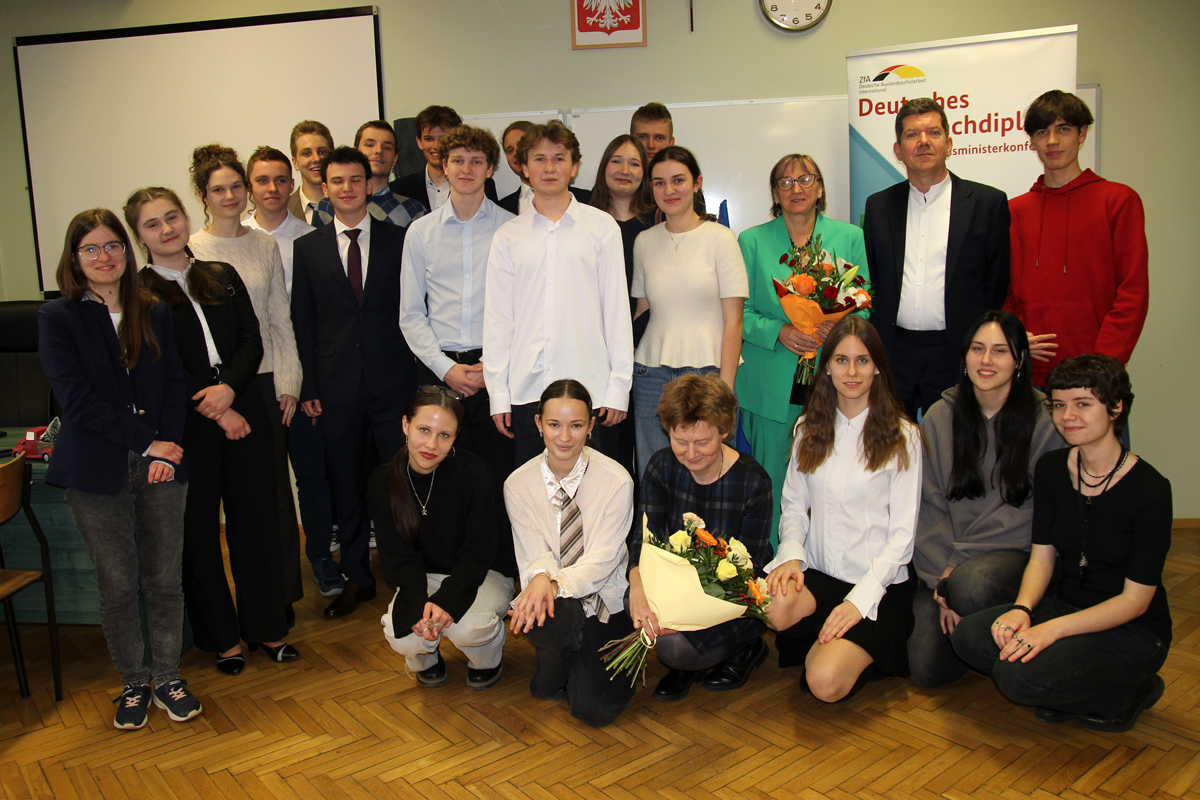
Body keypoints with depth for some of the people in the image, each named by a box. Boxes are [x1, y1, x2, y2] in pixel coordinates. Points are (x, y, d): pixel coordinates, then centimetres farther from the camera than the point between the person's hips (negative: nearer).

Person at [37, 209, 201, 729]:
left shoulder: (155, 313, 10)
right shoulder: (58, 317, 0)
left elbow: (175, 384, 6)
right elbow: (77, 400, -9)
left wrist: (170, 446, -9)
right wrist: (148, 441, -13)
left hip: (160, 468, 2)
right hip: (98, 472, -2)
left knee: (165, 580, 7)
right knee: (117, 586, 7)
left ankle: (168, 677, 23)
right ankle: (134, 684, 24)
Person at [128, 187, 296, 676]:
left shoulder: (223, 277, 12)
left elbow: (252, 341, 5)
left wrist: (229, 388, -12)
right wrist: (215, 412, -12)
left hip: (242, 411, 3)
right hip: (184, 423, -3)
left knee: (256, 520, 6)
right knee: (199, 529, 6)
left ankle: (266, 627, 21)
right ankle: (222, 638, 21)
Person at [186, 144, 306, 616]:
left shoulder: (265, 245, 8)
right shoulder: (190, 250, -1)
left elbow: (281, 317, 9)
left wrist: (289, 382, 3)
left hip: (267, 379, 2)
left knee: (276, 488, 6)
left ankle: (283, 595, 18)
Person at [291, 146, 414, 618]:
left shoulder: (399, 240, 3)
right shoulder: (307, 248, 7)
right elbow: (302, 322, 6)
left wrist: (416, 374, -4)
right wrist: (308, 386, 0)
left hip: (392, 381, -1)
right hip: (337, 387, 2)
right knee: (346, 485, 10)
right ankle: (357, 579, 25)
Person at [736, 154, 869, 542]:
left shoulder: (850, 238, 10)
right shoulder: (752, 241, 8)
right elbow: (740, 313, 4)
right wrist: (779, 331, -14)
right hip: (773, 385, -1)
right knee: (773, 478, 2)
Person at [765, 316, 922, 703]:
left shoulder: (902, 436, -3)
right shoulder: (809, 428, 10)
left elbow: (903, 533, -6)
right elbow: (794, 506, 11)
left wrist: (859, 600, -17)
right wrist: (791, 554, -11)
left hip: (878, 584, -3)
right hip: (817, 575, 4)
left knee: (825, 683, -26)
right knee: (772, 604, -33)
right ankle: (826, 642, 0)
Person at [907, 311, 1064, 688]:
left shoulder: (1044, 420, -4)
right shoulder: (940, 416, 4)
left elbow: (1030, 512, -9)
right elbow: (928, 505, 1)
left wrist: (957, 566, -16)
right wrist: (942, 573, -12)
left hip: (1015, 553, -2)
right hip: (945, 559, 2)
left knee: (971, 585, -37)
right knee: (925, 668, -14)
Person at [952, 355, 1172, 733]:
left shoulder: (1149, 488, -17)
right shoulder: (1051, 469, 0)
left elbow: (1135, 600, -16)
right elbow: (1042, 556, 1)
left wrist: (1052, 629, -27)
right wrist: (1021, 609, -19)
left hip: (1132, 631, -5)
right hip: (1066, 607, 5)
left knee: (1021, 676, -28)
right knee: (969, 637, -21)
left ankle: (1128, 692, 0)